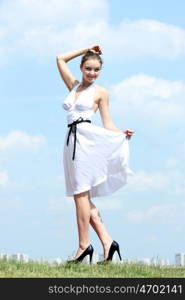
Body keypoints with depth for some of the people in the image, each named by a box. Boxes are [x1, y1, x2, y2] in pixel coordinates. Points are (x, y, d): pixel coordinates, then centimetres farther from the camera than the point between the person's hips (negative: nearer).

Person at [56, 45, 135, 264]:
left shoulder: (100, 92, 7)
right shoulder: (74, 85, 20)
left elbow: (107, 124, 6)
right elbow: (60, 59, 26)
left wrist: (121, 134, -12)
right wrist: (86, 50, 24)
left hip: (86, 139, -6)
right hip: (72, 140, 6)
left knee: (81, 193, -11)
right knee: (81, 195, 0)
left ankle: (84, 244, -12)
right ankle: (107, 241, -2)